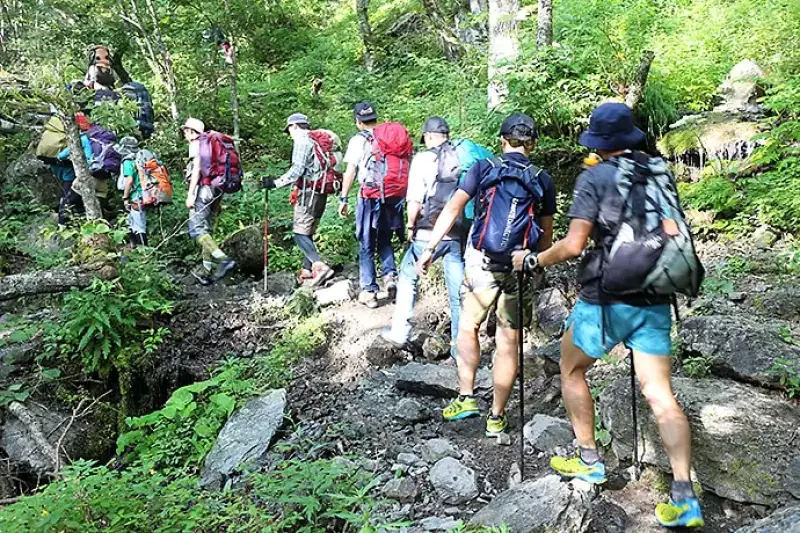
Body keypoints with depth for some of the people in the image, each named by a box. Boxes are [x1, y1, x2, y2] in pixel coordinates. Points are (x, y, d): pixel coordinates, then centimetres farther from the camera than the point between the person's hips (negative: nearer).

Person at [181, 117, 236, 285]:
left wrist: (190, 193, -16)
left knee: (196, 229, -14)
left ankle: (224, 260, -29)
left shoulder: (196, 144, 1)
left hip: (203, 188, -9)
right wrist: (218, 201, 23)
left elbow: (197, 168, -12)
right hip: (216, 190, 9)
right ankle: (206, 271, 7)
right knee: (206, 230, 9)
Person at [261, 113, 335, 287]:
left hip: (309, 192, -9)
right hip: (321, 193, 9)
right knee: (308, 233, 13)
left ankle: (320, 267, -21)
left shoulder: (302, 141, -8)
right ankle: (307, 270, 15)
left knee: (300, 233, -9)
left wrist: (275, 183, -12)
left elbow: (297, 169, -16)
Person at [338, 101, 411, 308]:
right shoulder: (393, 137, 9)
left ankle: (369, 291, 8)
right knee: (384, 240, 21)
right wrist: (405, 197, 11)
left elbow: (350, 172, -6)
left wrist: (343, 199, -1)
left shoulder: (359, 140, -2)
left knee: (367, 245, 7)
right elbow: (405, 167, 6)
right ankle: (390, 275, 0)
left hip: (370, 198, -4)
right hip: (395, 197, 4)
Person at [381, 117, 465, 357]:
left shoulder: (423, 159, -6)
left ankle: (399, 332, 19)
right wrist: (464, 223, 12)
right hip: (459, 234, 3)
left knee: (408, 277, 17)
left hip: (429, 234, -3)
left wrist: (411, 225, 4)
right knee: (458, 288, 9)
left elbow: (415, 201, -11)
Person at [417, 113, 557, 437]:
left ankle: (466, 398, 15)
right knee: (509, 342, 8)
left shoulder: (483, 168, 2)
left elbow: (452, 209, -6)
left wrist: (430, 248, -5)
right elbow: (546, 235, 8)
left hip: (482, 262, -1)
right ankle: (497, 417, 15)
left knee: (468, 327, 18)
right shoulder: (543, 181, 7)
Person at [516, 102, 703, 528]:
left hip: (606, 299, -5)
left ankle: (590, 461, 24)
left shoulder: (594, 178, -7)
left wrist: (533, 260, 0)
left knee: (572, 369, 18)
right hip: (655, 300, 5)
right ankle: (684, 497, 0)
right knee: (659, 394, 5)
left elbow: (574, 245, -15)